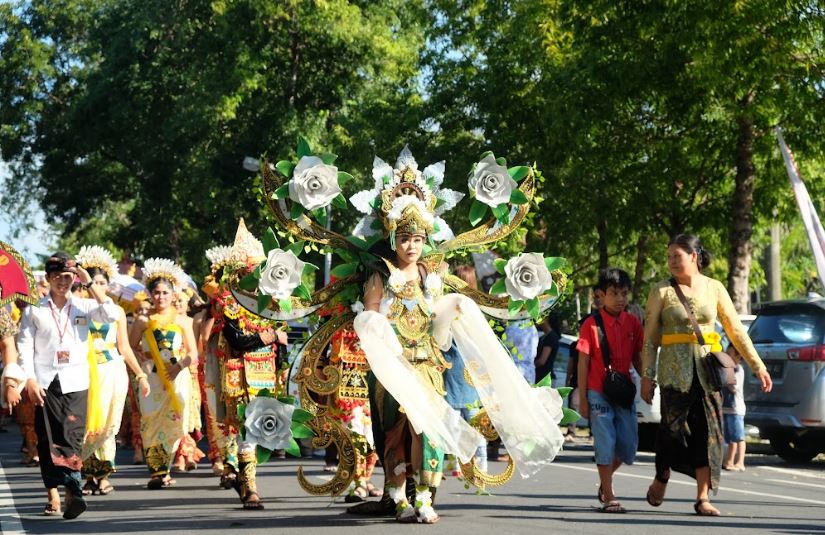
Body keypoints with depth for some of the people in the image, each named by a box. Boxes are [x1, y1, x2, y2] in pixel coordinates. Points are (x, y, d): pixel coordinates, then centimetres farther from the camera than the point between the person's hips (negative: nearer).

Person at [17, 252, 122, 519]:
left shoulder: (84, 306, 9)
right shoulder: (34, 309, 7)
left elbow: (112, 315, -7)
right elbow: (25, 346, 4)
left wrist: (90, 283, -7)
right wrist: (30, 380, -7)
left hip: (75, 383, 0)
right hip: (45, 382, 0)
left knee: (72, 438, -9)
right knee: (48, 439, -1)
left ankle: (72, 493, -14)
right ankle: (53, 494, 5)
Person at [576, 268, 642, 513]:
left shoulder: (633, 323, 5)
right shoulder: (592, 324, -6)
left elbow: (637, 358, 14)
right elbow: (583, 362, -4)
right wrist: (582, 398, -5)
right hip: (599, 392, -4)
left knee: (628, 445, 5)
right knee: (605, 442, -4)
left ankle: (605, 479, 31)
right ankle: (608, 497, 3)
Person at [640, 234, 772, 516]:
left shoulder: (714, 288, 6)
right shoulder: (662, 291, 1)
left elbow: (736, 330, 8)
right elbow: (649, 337, 2)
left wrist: (758, 366, 5)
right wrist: (647, 376, -4)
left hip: (708, 368, 2)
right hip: (675, 370, -2)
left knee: (709, 430, -4)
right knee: (673, 428, -1)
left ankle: (703, 497, 1)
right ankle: (660, 480, 26)